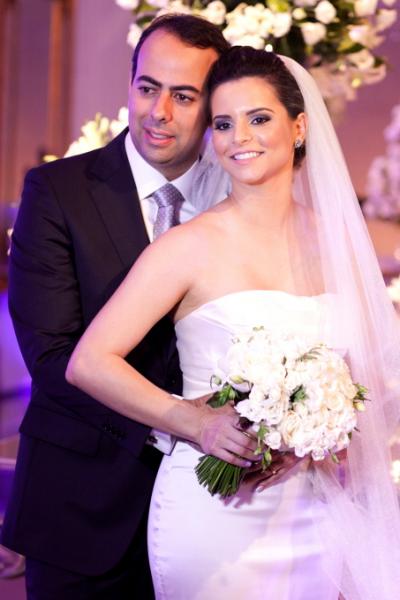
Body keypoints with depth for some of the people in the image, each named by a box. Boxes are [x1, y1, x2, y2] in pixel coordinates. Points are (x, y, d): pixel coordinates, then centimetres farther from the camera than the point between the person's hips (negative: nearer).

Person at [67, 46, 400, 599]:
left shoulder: (335, 237, 5)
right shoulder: (191, 245, -9)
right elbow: (88, 363, -14)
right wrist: (195, 422, -23)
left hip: (314, 515, 4)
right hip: (215, 511, -4)